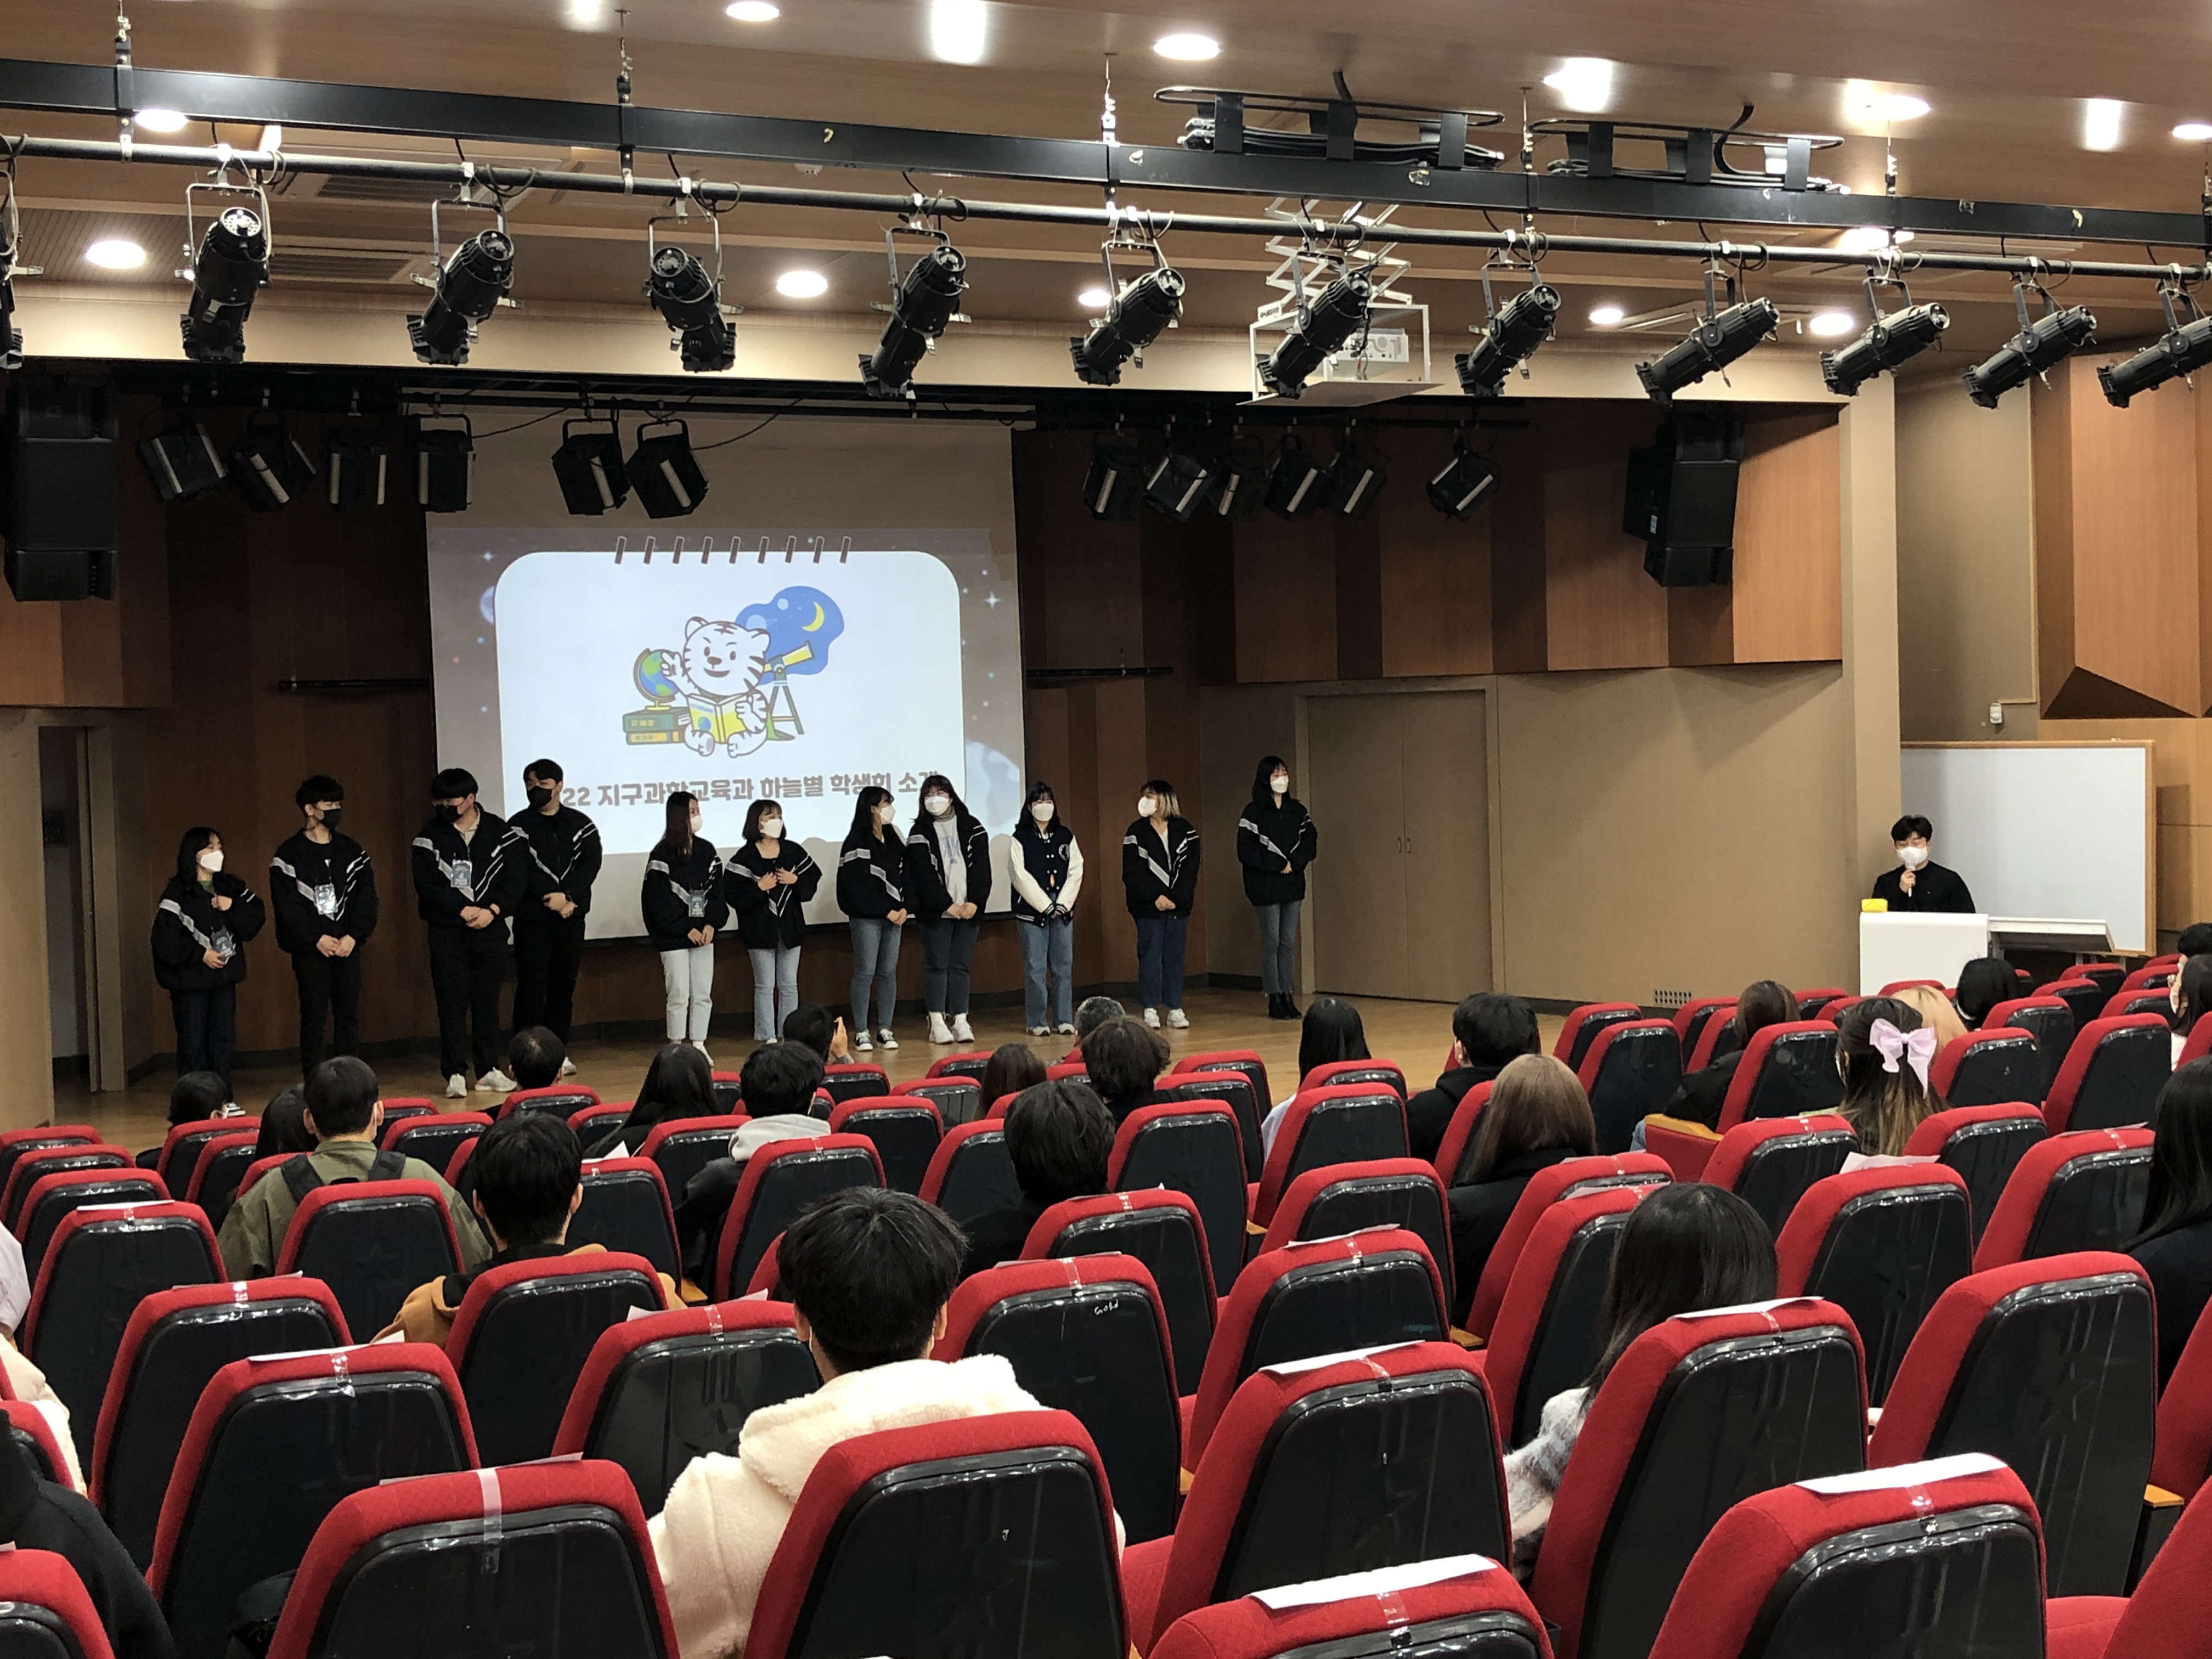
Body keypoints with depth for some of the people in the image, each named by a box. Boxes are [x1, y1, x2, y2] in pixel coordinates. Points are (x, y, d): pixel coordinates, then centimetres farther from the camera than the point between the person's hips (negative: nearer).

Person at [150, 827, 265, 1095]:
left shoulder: (230, 887, 9)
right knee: (193, 1042, -1)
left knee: (224, 1038, 9)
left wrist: (233, 907, -11)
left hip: (225, 974, 5)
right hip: (190, 979, -5)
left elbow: (255, 919, 5)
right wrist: (200, 954, -16)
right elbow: (165, 937, -15)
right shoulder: (178, 892, -8)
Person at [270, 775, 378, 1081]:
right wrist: (317, 939, -14)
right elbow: (286, 904, -7)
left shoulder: (352, 851, 10)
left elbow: (367, 897, 5)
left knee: (349, 1015, 4)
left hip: (347, 945, 3)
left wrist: (353, 936, -9)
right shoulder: (289, 855, -1)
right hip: (309, 949, -3)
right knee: (314, 1016, -2)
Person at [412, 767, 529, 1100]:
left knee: (488, 1002, 6)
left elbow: (515, 879, -1)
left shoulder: (503, 834, 3)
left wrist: (492, 910, -15)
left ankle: (488, 1070, 15)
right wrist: (464, 910, -16)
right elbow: (426, 884, -7)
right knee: (452, 1004, -2)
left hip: (491, 930, 1)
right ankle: (455, 1074, 0)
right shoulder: (429, 837, 2)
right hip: (446, 932, -1)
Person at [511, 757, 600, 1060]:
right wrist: (552, 899, -18)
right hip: (531, 919, -3)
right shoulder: (519, 826, 2)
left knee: (563, 987, 7)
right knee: (531, 987, -6)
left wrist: (567, 895, -17)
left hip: (571, 918, 3)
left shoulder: (580, 825, 9)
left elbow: (590, 864, -3)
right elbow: (521, 872, -9)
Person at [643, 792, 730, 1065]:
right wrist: (686, 930, -12)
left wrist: (711, 924, -7)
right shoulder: (662, 856, -7)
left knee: (703, 995, 5)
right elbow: (658, 902, -9)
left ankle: (699, 1047, 14)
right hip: (673, 937, -5)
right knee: (679, 995, -4)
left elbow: (716, 891, 8)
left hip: (703, 935, 5)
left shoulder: (707, 851, 8)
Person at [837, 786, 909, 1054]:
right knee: (865, 973, -4)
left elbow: (904, 876, 12)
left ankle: (885, 1029, 12)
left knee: (889, 972, 6)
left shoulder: (892, 839, 15)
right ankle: (861, 1032, 0)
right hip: (866, 917, -6)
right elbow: (859, 885, -12)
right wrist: (887, 912, -12)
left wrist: (904, 908, -4)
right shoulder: (857, 841, -7)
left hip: (894, 915, 6)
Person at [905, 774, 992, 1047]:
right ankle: (937, 1023, 0)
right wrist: (948, 905, -14)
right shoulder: (920, 834, 2)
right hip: (935, 911, -2)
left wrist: (974, 902, -11)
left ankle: (960, 1020, 6)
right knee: (937, 965, -1)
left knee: (961, 965, 4)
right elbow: (924, 876, -6)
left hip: (968, 909, 2)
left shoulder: (973, 828, 9)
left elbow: (982, 868, 2)